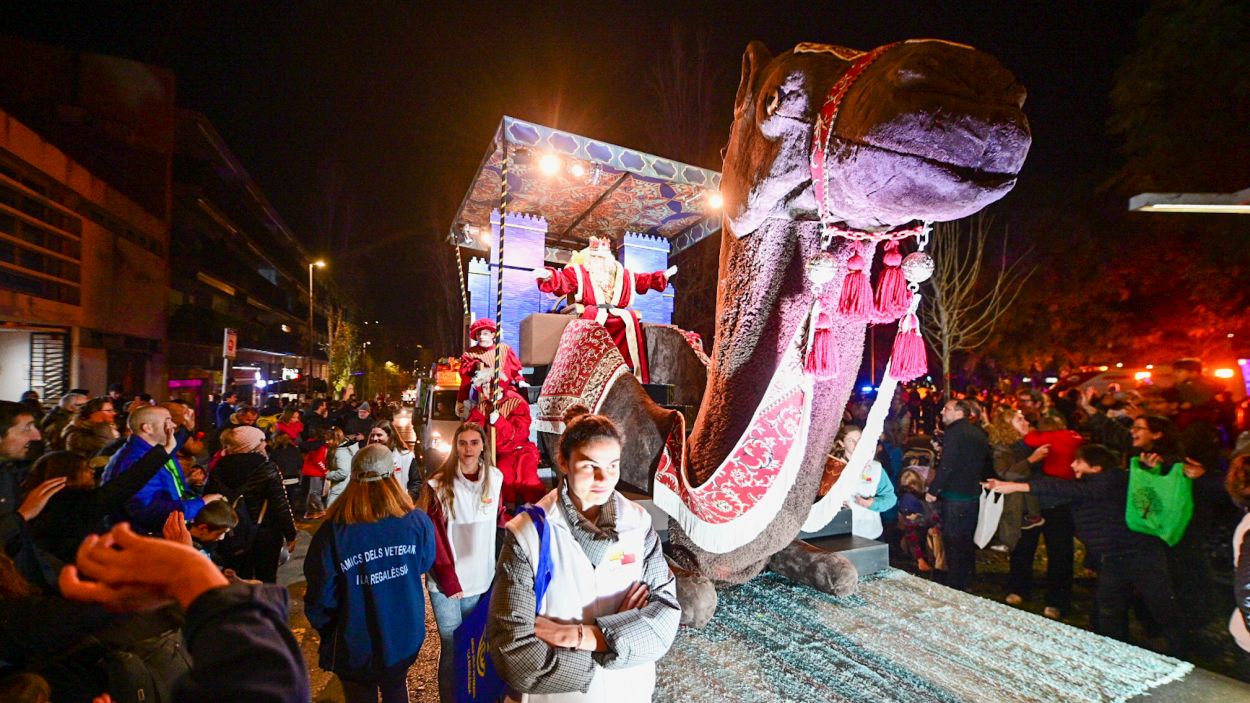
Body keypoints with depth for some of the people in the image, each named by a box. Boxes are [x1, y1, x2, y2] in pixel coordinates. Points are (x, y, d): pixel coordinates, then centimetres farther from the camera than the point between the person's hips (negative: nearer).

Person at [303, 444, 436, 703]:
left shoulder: (332, 532, -24)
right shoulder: (418, 522, -18)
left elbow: (320, 597, -15)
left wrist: (327, 631, 5)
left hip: (356, 646, -2)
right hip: (405, 636, 2)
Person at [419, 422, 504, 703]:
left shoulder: (495, 478, -1)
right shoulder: (438, 484, -11)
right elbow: (433, 537, -11)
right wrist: (448, 580, -14)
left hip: (481, 580, 3)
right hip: (446, 583, -3)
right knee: (451, 647, 7)